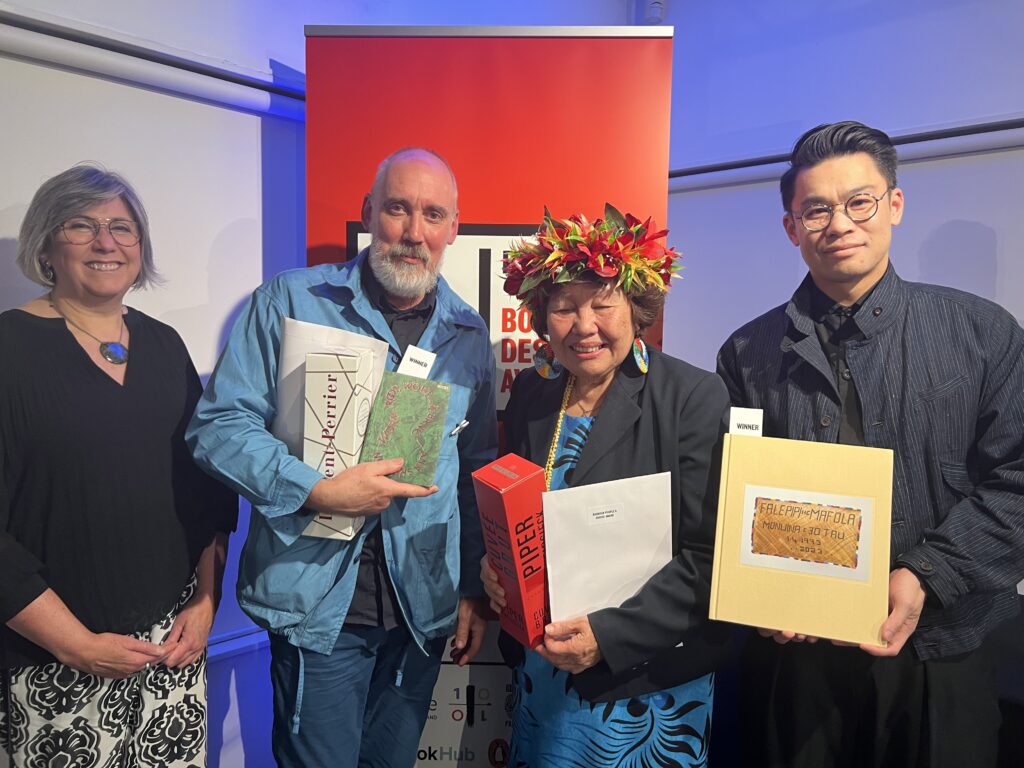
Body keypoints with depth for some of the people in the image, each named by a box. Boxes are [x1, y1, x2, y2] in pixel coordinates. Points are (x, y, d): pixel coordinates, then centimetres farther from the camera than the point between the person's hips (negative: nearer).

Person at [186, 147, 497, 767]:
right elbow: (219, 422, -8)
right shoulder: (291, 300, -6)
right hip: (318, 601, -3)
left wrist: (477, 588, 7)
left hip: (425, 604, 4)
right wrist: (316, 491, -21)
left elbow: (477, 472, 9)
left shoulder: (468, 333, 5)